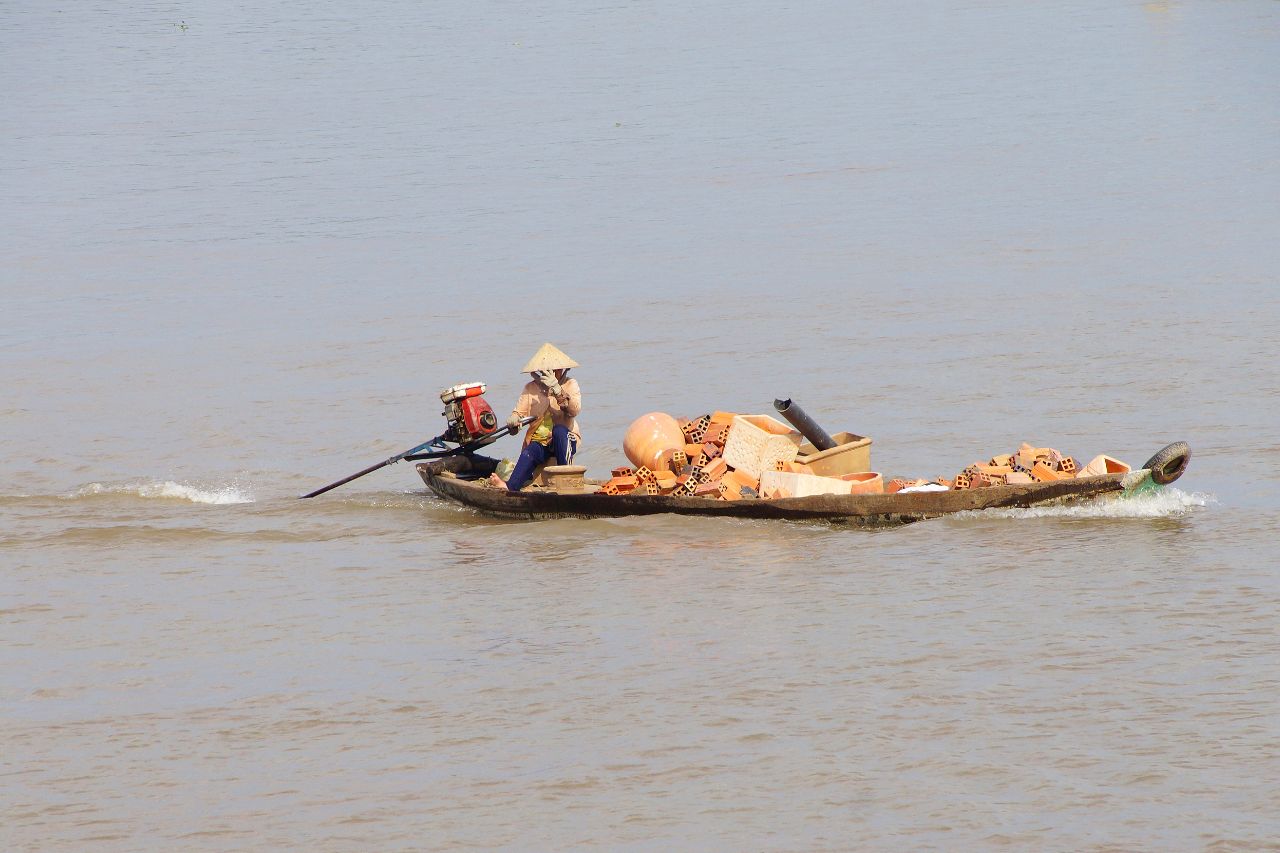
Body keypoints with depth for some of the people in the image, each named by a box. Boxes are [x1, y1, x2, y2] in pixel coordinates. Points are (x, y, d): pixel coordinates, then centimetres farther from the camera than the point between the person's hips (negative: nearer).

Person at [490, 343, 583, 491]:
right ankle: (510, 487, -52)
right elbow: (519, 411, 1)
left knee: (559, 430, -35)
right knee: (528, 453, -31)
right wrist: (514, 420, -25)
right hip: (539, 441, 1)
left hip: (564, 440, -1)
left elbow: (574, 410, -17)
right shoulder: (531, 388, 7)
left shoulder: (570, 385, 0)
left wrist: (557, 390, -32)